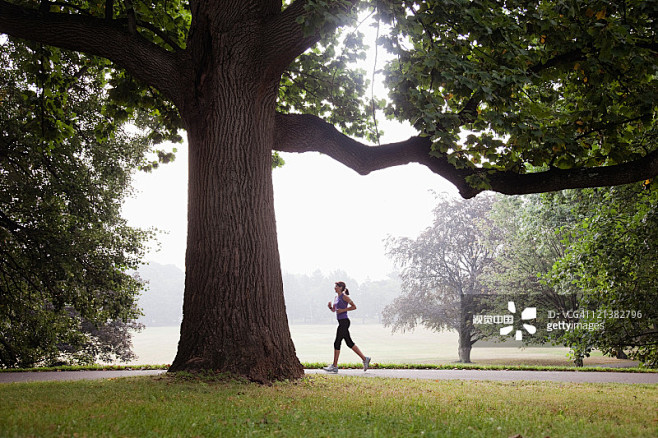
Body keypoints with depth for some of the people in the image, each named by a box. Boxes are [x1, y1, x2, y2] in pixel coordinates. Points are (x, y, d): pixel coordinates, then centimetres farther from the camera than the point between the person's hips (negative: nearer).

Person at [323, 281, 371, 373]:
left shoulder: (344, 297, -10)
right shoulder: (336, 297, 16)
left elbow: (354, 307, -10)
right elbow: (333, 310, 22)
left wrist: (343, 310, -16)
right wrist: (330, 306, 1)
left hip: (344, 322, -9)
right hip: (341, 322, 9)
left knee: (337, 343, -6)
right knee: (349, 343, 11)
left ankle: (335, 366, -2)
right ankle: (365, 359, 16)